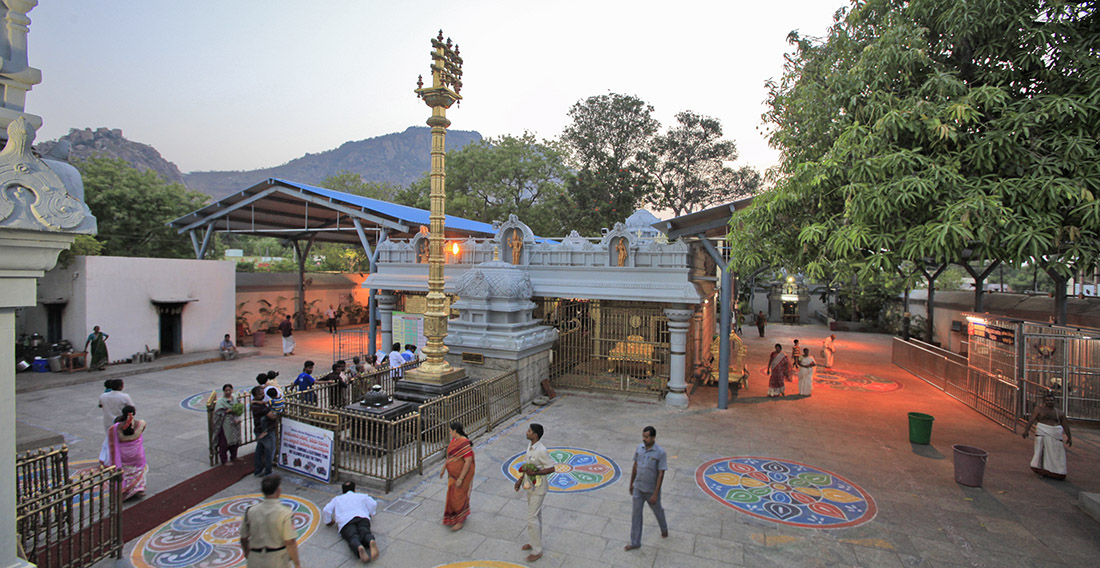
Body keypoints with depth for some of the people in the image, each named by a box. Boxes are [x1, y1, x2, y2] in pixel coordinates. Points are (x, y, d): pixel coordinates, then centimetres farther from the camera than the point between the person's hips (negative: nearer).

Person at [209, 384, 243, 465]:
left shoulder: (234, 399, 7)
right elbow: (218, 412, -17)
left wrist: (238, 418, -9)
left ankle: (233, 457, 31)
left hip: (234, 424, 6)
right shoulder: (220, 400, -10)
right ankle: (224, 460, 15)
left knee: (235, 441, 15)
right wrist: (230, 410, -19)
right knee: (224, 443, 2)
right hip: (225, 425, -6)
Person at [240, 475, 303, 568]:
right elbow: (290, 543, -17)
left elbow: (243, 538, 5)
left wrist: (247, 556, 24)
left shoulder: (250, 511, -7)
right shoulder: (285, 513, -18)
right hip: (277, 560, -3)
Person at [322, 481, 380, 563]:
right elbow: (373, 504, 24)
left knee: (353, 538, -26)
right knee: (365, 533, -23)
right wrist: (370, 514, 43)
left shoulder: (337, 499, 37)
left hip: (345, 521, -1)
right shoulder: (362, 496, 35)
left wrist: (328, 522, 39)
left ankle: (359, 548, -61)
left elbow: (326, 510, 22)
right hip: (362, 517, 1)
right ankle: (371, 541, -59)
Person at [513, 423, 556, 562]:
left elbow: (552, 468, -22)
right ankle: (534, 542, 38)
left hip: (538, 488, -8)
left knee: (532, 518, 0)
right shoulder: (530, 445, -2)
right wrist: (520, 479, 14)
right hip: (530, 485, 8)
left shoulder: (541, 450, -29)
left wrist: (537, 472, -33)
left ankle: (537, 551, 15)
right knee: (536, 515, 22)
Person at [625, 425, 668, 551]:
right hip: (638, 488, 4)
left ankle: (664, 529, 51)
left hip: (651, 490, -4)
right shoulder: (639, 447, -7)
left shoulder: (660, 453, -22)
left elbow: (661, 474, -18)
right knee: (636, 514, 9)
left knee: (657, 510, 21)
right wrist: (631, 483, 11)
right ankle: (635, 542, 23)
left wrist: (655, 494, -18)